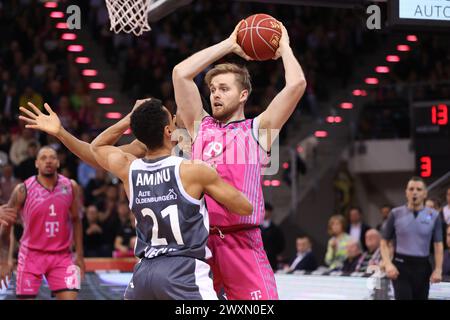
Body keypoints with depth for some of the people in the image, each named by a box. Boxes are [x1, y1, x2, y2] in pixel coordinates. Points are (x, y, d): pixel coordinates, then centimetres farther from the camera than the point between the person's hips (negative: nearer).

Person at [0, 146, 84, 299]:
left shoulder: (70, 187, -1)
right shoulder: (23, 190, -9)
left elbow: (75, 220, 10)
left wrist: (79, 255, 7)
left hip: (62, 256, 2)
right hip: (31, 255, -1)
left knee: (69, 297, -10)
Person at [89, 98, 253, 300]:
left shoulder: (128, 169, 6)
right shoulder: (193, 170, -7)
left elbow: (96, 147, 30)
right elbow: (246, 208, 4)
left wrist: (130, 118, 25)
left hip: (143, 271, 5)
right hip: (185, 271, -5)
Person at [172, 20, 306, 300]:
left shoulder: (258, 130, 7)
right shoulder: (200, 126, 16)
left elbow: (297, 83, -4)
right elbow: (180, 73, 10)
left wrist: (284, 47, 12)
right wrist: (229, 45, 16)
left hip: (243, 243, -3)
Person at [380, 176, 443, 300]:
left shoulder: (433, 216, 3)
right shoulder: (396, 214, 1)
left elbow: (438, 245, 2)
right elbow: (384, 242, 5)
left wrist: (438, 269, -8)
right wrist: (388, 264, -8)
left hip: (423, 267, 2)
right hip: (401, 266, -2)